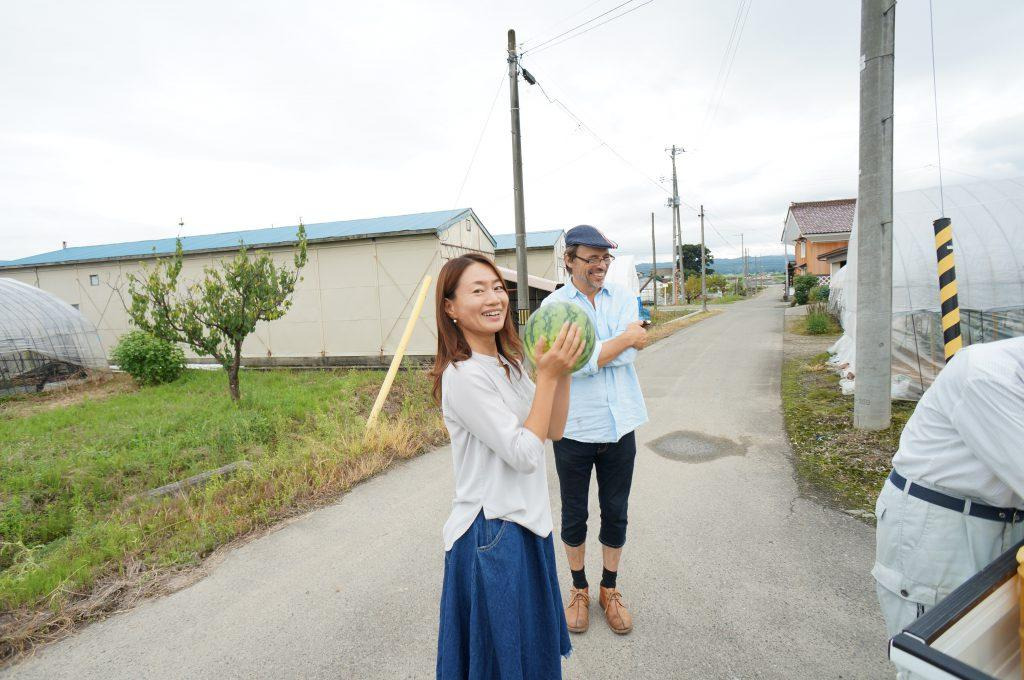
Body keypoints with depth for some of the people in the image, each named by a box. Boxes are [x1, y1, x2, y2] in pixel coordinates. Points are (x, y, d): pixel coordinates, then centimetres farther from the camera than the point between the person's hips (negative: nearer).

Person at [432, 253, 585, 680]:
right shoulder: (463, 375, -23)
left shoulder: (509, 363, 4)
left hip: (526, 521, 9)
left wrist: (562, 371, -10)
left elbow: (554, 430, 2)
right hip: (492, 535, -8)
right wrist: (547, 375, -24)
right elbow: (524, 454, -24)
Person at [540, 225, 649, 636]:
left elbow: (627, 356, -13)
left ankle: (610, 589, 40)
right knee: (574, 516, 15)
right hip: (575, 429, -2)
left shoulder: (624, 299, 1)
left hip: (620, 427, 3)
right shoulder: (554, 306, -9)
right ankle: (579, 590, 39)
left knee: (616, 514, 17)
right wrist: (626, 338, -15)